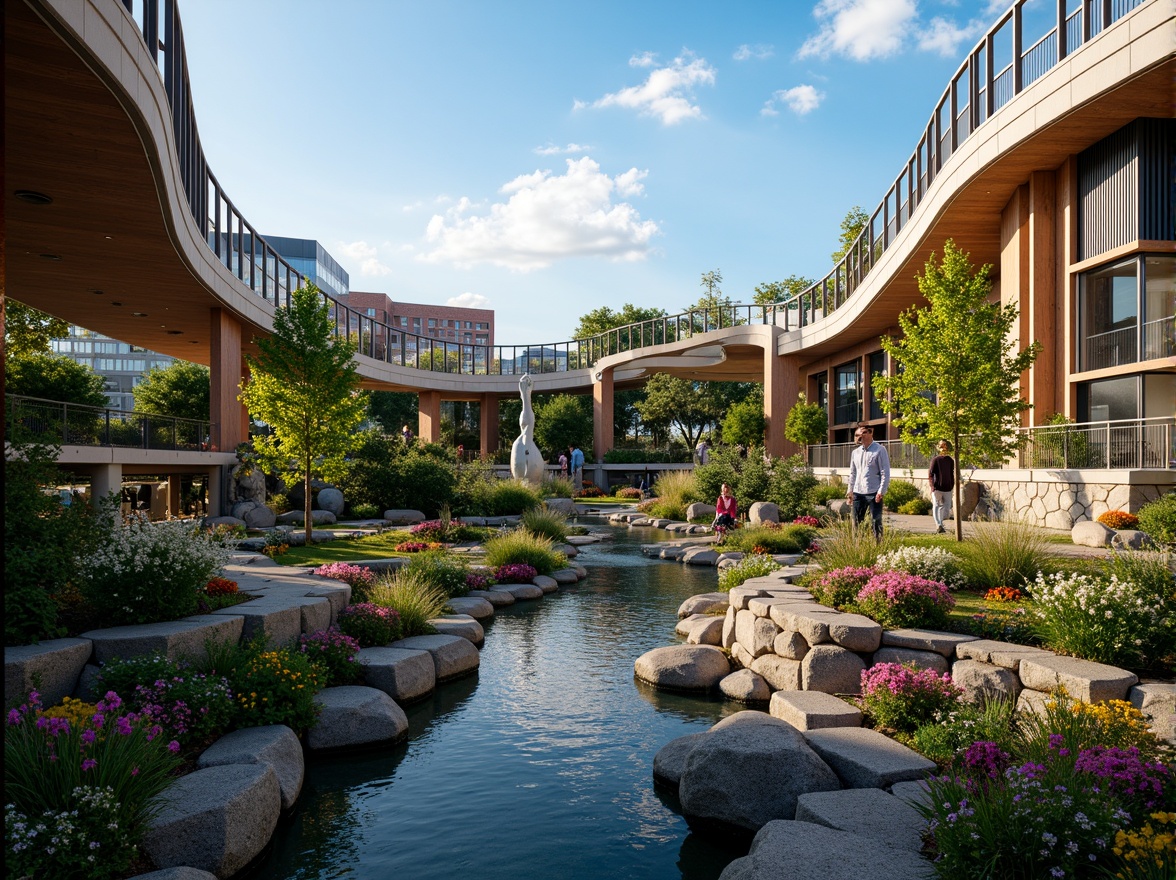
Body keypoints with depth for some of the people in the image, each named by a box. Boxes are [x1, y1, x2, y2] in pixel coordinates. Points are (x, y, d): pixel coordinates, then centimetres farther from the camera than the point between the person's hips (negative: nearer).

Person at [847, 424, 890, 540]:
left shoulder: (879, 450, -4)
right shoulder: (856, 452, 12)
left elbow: (885, 473, -6)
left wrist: (881, 491, -13)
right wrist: (850, 490, 10)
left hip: (873, 493, -5)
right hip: (858, 493, 5)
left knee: (876, 523, 0)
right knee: (857, 522, 8)